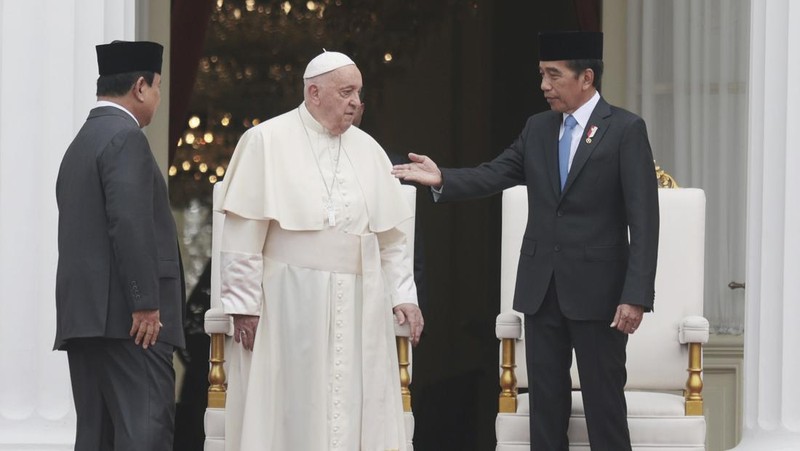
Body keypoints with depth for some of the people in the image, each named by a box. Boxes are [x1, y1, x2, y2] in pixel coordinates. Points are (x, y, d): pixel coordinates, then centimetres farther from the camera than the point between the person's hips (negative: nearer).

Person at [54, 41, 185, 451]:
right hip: (126, 317, -10)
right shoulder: (125, 138, -8)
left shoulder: (81, 142, 21)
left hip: (82, 314, 10)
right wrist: (146, 304, -18)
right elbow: (129, 223, -19)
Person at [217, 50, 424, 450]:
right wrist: (244, 305, -10)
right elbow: (243, 233, -6)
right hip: (289, 303, -4)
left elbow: (390, 234, 14)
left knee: (356, 413, 2)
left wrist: (403, 295, 6)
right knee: (289, 413, -1)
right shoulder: (266, 142, -3)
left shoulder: (367, 150, 11)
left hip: (360, 307, 5)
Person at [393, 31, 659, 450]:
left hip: (597, 291, -5)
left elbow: (643, 221, -11)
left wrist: (636, 296, -17)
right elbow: (492, 175, 6)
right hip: (541, 289, 5)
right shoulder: (537, 128, 11)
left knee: (604, 405, 0)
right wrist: (442, 179, -13)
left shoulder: (626, 130, -7)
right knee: (545, 404, 10)